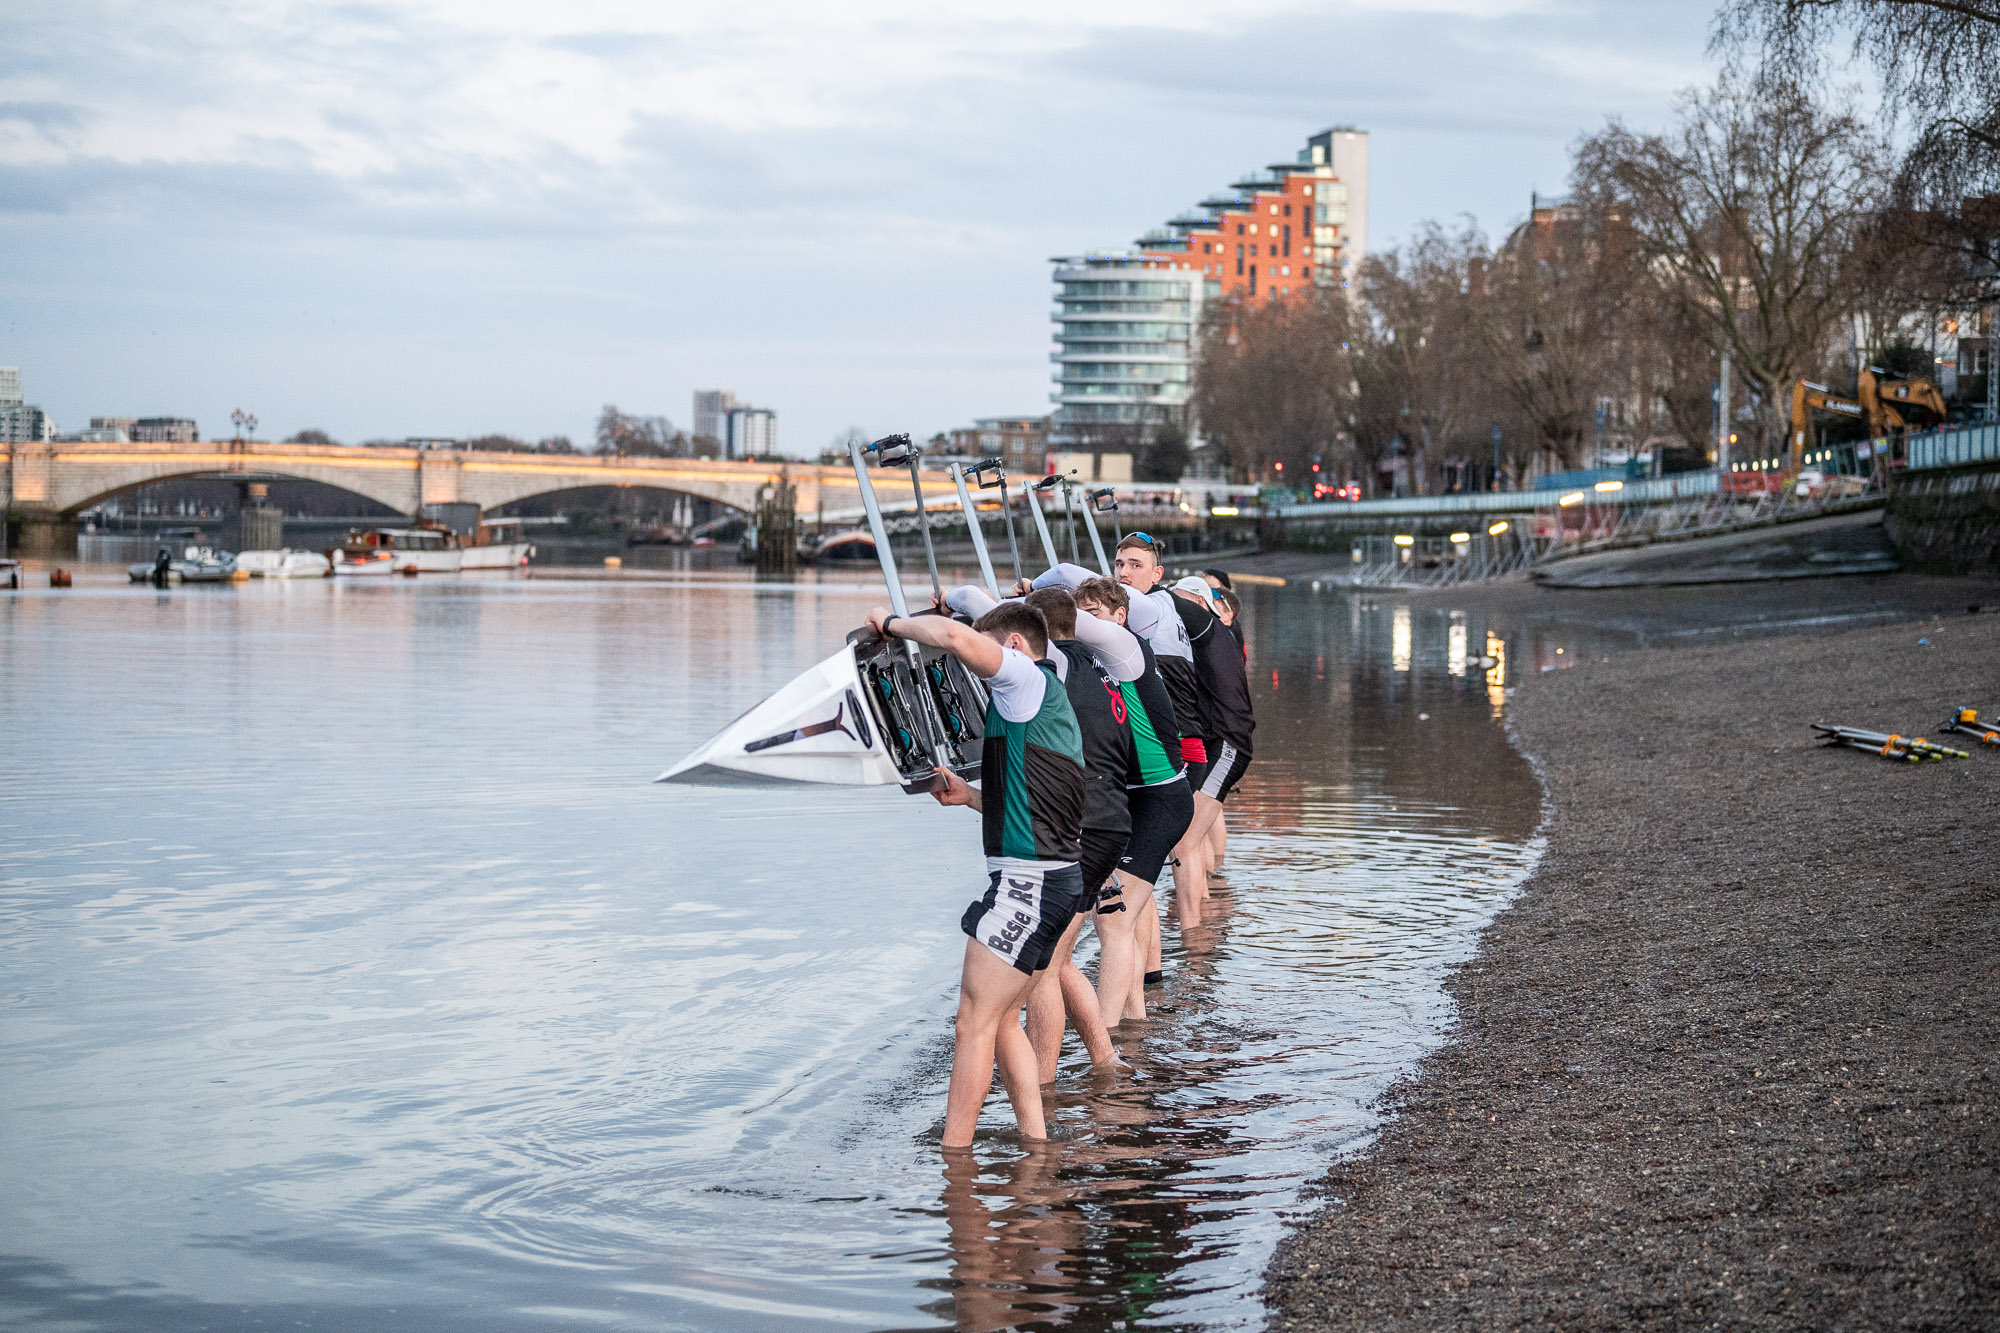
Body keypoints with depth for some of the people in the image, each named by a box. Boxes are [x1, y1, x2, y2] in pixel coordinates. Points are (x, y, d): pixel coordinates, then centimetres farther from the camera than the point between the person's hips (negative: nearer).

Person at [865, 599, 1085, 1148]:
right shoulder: (1045, 703, 21)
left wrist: (893, 622, -8)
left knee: (973, 1024, -7)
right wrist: (972, 795, 20)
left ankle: (952, 1159, -6)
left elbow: (955, 636, -24)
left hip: (1028, 879, -10)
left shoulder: (1030, 680, -8)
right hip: (1050, 877, 10)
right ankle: (1036, 1141, 16)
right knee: (999, 1020, 15)